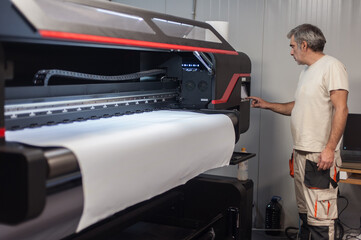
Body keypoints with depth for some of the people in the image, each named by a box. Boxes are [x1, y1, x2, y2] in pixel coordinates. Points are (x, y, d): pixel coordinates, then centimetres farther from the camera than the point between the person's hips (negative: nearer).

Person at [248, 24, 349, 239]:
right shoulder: (307, 71, 19)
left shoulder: (332, 66, -10)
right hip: (301, 153, 10)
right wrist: (267, 105, 23)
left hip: (321, 156, -10)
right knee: (305, 211, 17)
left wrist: (330, 148, -23)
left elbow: (341, 109, -17)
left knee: (320, 216, -10)